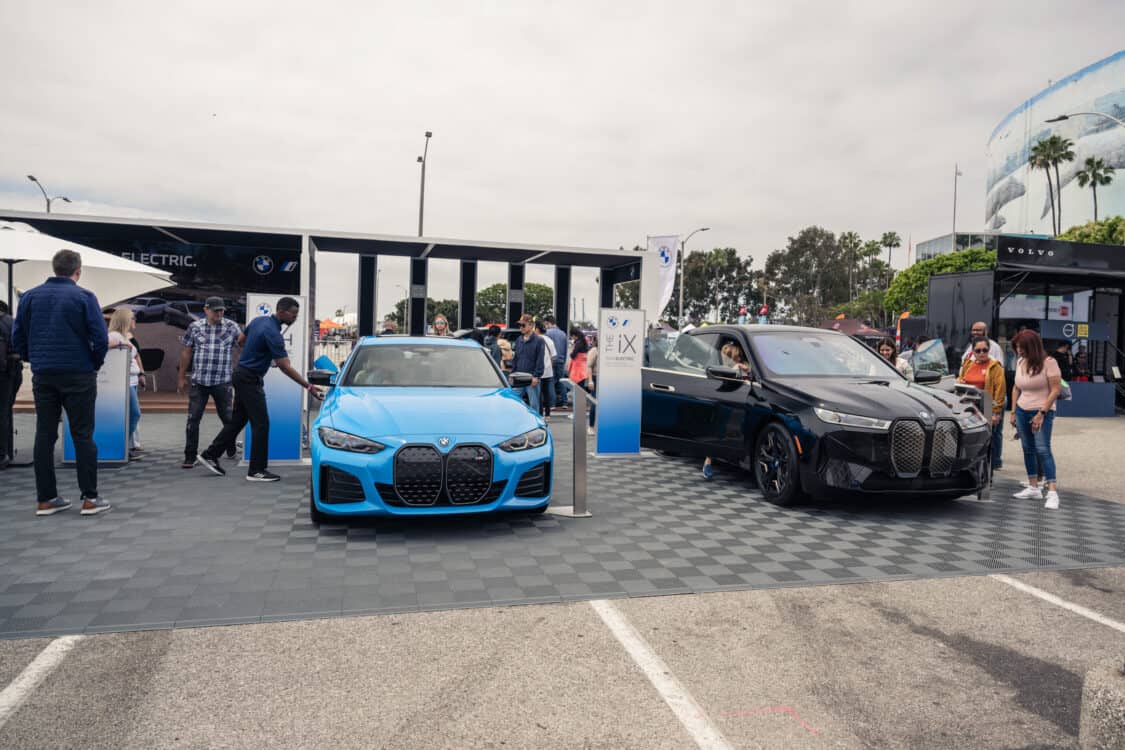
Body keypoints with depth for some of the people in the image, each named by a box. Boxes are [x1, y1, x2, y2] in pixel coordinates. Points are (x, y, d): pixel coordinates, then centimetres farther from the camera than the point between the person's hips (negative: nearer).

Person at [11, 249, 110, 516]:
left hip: (42, 376, 4)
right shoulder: (84, 297, -7)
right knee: (82, 435, 0)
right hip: (78, 375, -4)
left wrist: (34, 360, 19)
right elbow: (101, 339, -12)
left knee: (44, 436, 9)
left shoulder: (30, 296, 7)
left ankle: (46, 499, 12)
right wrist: (95, 364, 3)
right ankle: (90, 498, 1)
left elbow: (18, 336, 8)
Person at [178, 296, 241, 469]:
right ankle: (190, 457, 9)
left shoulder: (231, 326, 3)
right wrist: (181, 377, 11)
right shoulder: (195, 327, 4)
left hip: (222, 382, 0)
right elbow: (186, 353, 10)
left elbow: (243, 342, -8)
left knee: (228, 418, 8)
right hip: (198, 381, 1)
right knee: (193, 419, 0)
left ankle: (231, 451, 29)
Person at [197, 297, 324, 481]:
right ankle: (257, 470, -1)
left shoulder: (259, 320, 5)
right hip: (250, 380, -9)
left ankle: (210, 454, 24)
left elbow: (241, 340, 19)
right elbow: (285, 367, -24)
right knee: (261, 424, -5)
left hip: (242, 376, 9)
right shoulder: (272, 333, -23)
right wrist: (308, 386, -24)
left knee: (237, 420, 17)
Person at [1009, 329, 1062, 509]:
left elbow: (1056, 389, -13)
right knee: (1028, 449, 9)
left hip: (1041, 412, -6)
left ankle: (1052, 492, -14)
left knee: (1043, 449, -13)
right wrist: (1014, 412, 11)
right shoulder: (1020, 362, 8)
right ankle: (1033, 487, 16)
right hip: (1022, 411, 6)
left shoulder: (1048, 362, -10)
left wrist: (1041, 413, -16)